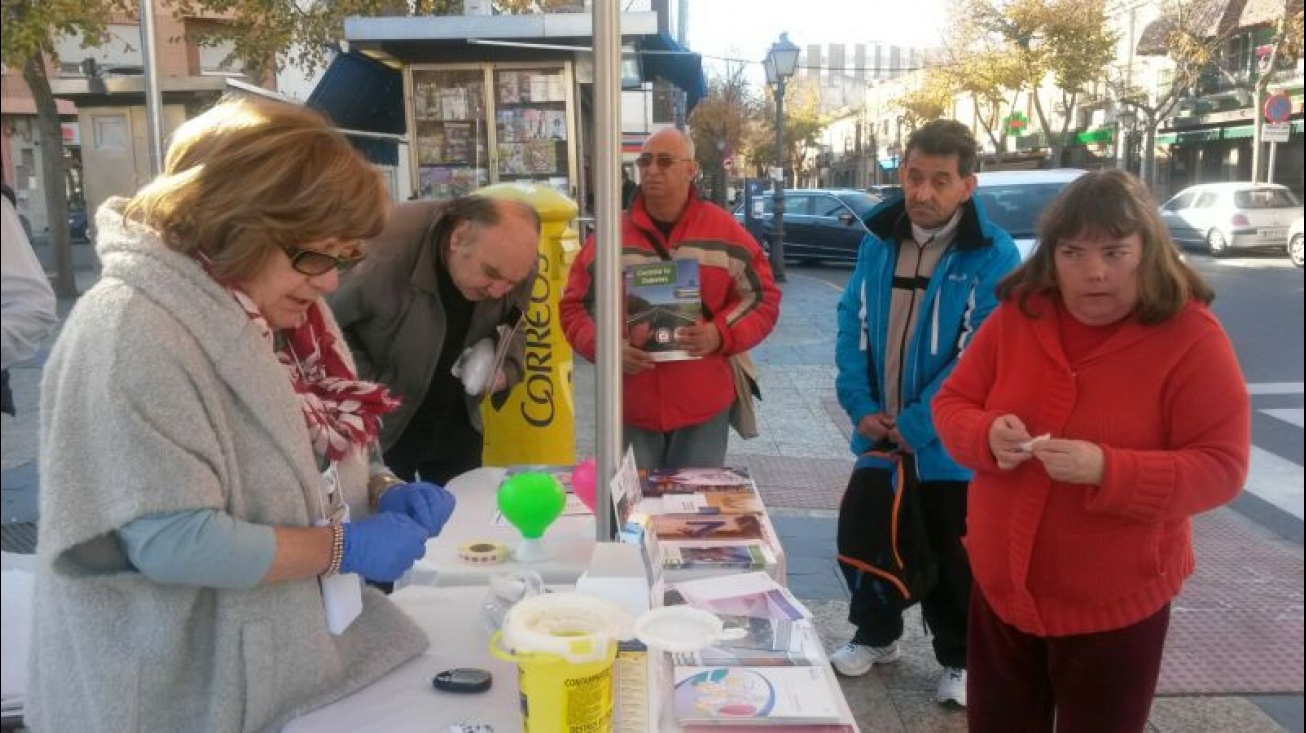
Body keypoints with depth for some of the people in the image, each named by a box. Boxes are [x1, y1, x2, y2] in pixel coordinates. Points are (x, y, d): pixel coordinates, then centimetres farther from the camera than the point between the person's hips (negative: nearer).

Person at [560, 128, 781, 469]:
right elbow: (574, 306, 6)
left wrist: (722, 334, -15)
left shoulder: (724, 231, 1)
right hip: (630, 409, 1)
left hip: (704, 407, 0)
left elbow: (763, 297, 4)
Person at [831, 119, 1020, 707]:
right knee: (863, 540, 16)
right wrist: (861, 407, -9)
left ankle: (960, 660, 34)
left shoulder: (994, 256, -14)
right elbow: (852, 324, 3)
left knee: (954, 561, 11)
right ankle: (876, 636, 41)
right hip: (879, 437, 5)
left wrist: (915, 425, -18)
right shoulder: (878, 241, 2)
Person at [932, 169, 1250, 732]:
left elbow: (1221, 468, -16)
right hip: (1000, 587, 4)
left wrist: (1107, 470, -31)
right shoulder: (1018, 315, -3)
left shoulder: (1192, 338, -14)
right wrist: (988, 435, -20)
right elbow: (951, 403, 3)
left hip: (1115, 606, -3)